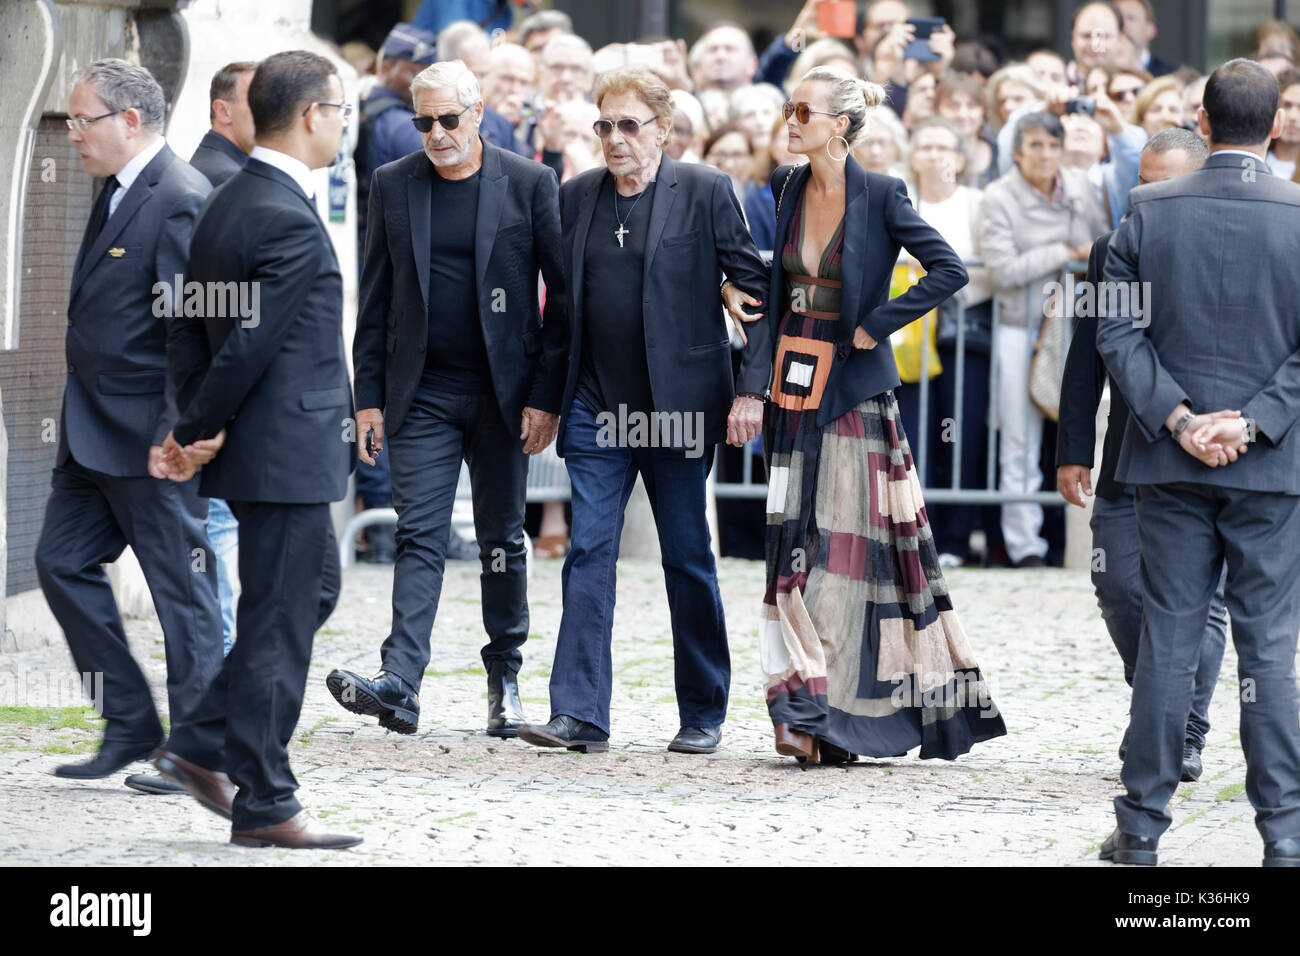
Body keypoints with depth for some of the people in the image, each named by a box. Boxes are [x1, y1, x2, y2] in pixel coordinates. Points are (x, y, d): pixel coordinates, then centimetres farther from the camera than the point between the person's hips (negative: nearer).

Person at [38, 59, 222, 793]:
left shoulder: (182, 201, -17)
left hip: (152, 438, -10)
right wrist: (82, 421, 17)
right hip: (94, 433, 10)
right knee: (64, 563, 11)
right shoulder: (119, 191, 13)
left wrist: (174, 436, -23)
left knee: (182, 590, 0)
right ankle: (132, 726, 19)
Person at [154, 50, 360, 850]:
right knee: (279, 624, -2)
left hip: (264, 447, 10)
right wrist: (199, 434, -10)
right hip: (288, 452, -10)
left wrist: (198, 429, 6)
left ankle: (202, 746, 21)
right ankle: (264, 805, 5)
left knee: (312, 591, 21)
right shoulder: (291, 221, -20)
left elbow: (189, 332, 11)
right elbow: (251, 343, -20)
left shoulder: (228, 205, 11)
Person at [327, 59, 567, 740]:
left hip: (502, 392, -1)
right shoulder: (393, 185, 6)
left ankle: (504, 678, 20)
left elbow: (562, 294, 0)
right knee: (418, 537, -7)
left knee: (502, 541, 7)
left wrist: (547, 396, -6)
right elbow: (375, 299, 9)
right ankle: (399, 685, -17)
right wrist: (369, 396, 4)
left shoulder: (529, 185, -1)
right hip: (421, 394, 1)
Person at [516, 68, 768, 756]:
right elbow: (561, 303, 15)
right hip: (596, 408, 3)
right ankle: (580, 713, -6)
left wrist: (749, 388, -7)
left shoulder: (704, 193, -3)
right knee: (588, 552, -4)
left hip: (678, 409, -3)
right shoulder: (575, 197, 9)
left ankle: (703, 716, 15)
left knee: (688, 559, 5)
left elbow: (755, 288, -2)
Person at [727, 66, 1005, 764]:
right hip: (794, 382, 6)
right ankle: (810, 714, 8)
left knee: (845, 544, -4)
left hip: (853, 386, -6)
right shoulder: (786, 188, 7)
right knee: (797, 543, 4)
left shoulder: (879, 196, -10)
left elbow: (949, 270, -13)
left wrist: (877, 324, -13)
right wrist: (736, 289, 4)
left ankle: (834, 715, -2)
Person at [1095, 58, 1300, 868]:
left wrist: (1179, 418, -7)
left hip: (1172, 465, 1)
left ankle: (1142, 828, 9)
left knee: (1167, 641, 6)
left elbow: (1119, 328, -4)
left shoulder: (1151, 211, -1)